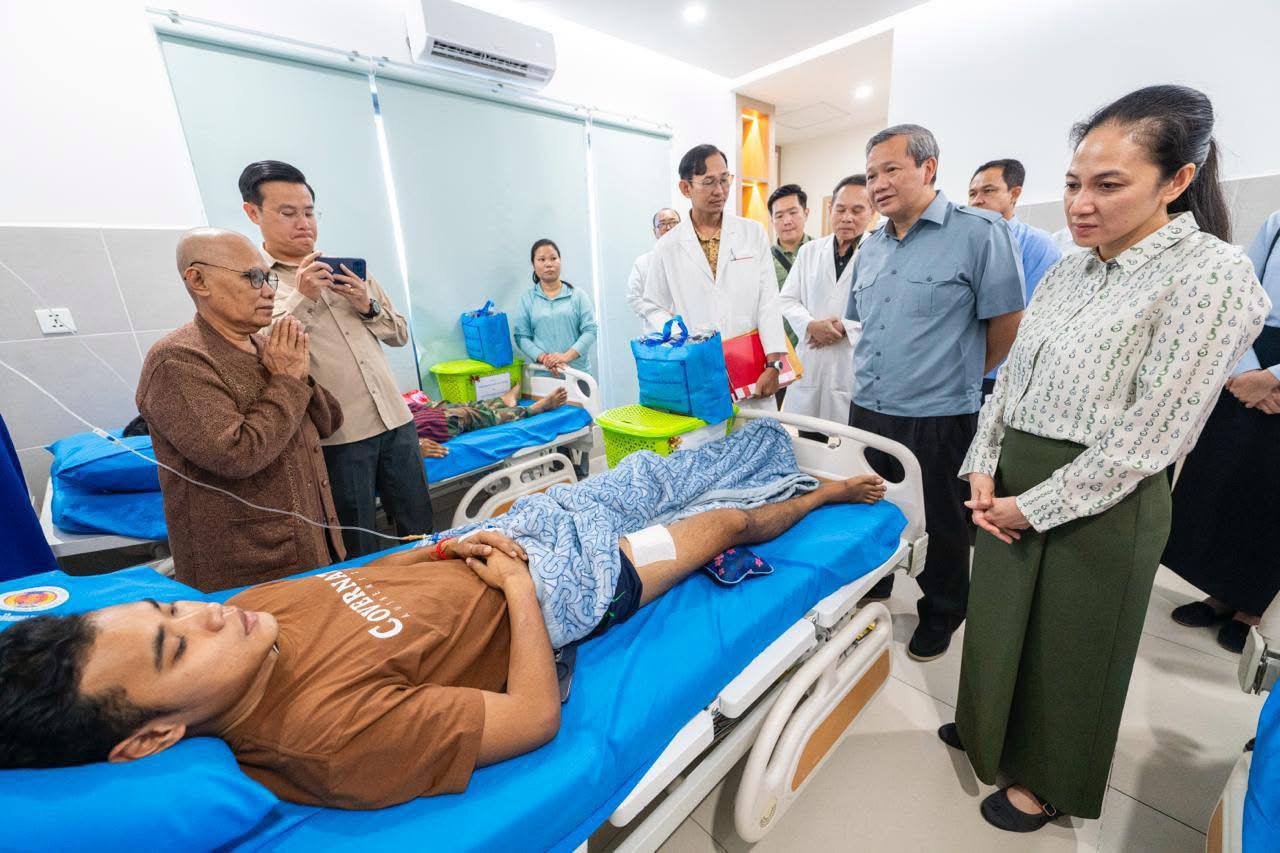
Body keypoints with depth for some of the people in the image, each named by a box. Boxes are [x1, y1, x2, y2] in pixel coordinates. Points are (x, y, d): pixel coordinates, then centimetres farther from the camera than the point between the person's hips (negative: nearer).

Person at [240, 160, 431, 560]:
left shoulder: (348, 269, 15)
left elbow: (401, 334, 15)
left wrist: (369, 307, -3)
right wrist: (299, 298, -13)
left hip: (395, 420, 5)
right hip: (338, 434, -4)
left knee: (421, 531, 15)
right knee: (362, 552, 9)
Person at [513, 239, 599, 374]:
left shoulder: (578, 295, 5)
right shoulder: (526, 299, 7)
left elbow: (590, 330, -2)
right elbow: (521, 335, 1)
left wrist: (566, 356, -15)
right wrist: (543, 358, -16)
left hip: (579, 372, 0)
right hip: (544, 374, 0)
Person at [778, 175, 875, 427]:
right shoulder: (809, 251, 14)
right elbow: (787, 299, 10)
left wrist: (845, 328, -14)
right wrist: (811, 325, -8)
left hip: (859, 366, -3)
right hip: (811, 363, 3)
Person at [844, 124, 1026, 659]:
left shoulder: (979, 233, -9)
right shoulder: (870, 248, 11)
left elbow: (1005, 321, -6)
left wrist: (961, 378, 5)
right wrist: (879, 378, 16)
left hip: (937, 419, -5)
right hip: (867, 410, 6)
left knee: (940, 526, 12)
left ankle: (941, 616, 35)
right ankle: (871, 588, 43)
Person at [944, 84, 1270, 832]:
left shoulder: (1212, 274, -13)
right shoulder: (1067, 272, 7)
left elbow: (1145, 440, -18)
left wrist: (1031, 508, -15)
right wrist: (984, 469, -3)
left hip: (1097, 507, -6)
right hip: (1012, 489, 6)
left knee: (1069, 654, 16)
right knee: (1000, 625, 22)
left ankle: (1047, 781, 42)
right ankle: (992, 727, 49)